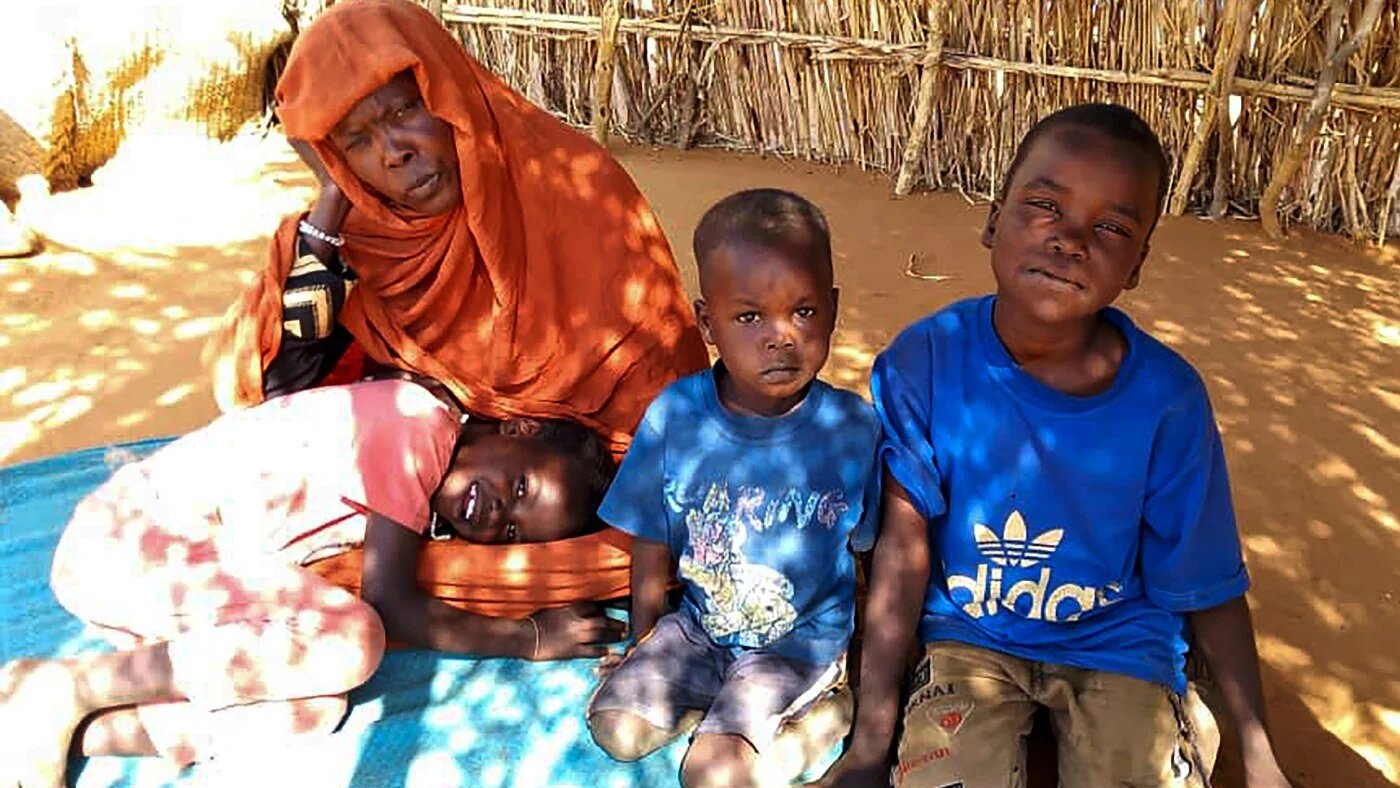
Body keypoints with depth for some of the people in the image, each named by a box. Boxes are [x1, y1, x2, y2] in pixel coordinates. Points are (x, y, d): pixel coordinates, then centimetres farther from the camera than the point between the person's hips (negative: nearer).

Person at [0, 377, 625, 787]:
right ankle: (61, 690, -14)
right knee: (351, 642, -25)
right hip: (131, 533, -8)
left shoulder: (420, 499, 9)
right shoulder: (417, 424, -18)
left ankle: (77, 731, -4)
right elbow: (393, 608, -19)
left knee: (319, 707, -12)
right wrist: (532, 638, -12)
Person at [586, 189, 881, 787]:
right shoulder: (674, 416, -14)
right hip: (699, 625, 4)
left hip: (804, 638, -3)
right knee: (617, 729, -10)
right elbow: (653, 548, -1)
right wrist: (643, 645, 6)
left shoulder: (854, 429, -18)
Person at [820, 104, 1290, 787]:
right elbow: (904, 546, -15)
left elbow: (1208, 588, -4)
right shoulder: (925, 361, -18)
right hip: (969, 630, -1)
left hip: (1119, 639, 1)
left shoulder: (1168, 399, -16)